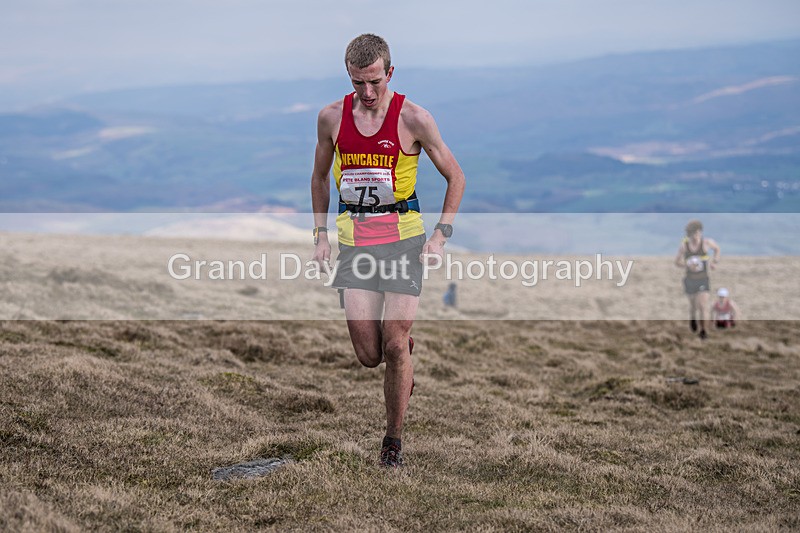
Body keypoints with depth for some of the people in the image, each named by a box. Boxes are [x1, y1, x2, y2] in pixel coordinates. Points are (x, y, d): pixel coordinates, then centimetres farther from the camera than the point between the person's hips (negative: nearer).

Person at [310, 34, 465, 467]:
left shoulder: (413, 118, -6)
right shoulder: (331, 117, 4)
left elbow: (456, 177, 4)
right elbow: (320, 176, 19)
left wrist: (440, 235, -4)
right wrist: (321, 234, 11)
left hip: (402, 237, -3)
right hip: (353, 240, 3)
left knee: (394, 346, -6)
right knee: (368, 355, -4)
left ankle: (394, 440, 11)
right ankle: (405, 349, 33)